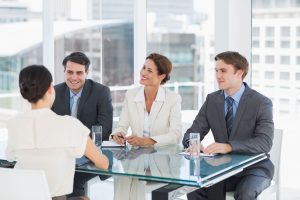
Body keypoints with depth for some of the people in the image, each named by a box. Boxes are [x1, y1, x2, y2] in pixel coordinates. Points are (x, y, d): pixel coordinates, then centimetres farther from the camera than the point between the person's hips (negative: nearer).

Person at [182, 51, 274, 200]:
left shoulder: (261, 103, -10)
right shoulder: (212, 100, 4)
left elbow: (265, 142, -22)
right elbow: (191, 134, 2)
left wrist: (228, 146, -36)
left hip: (253, 168, -3)